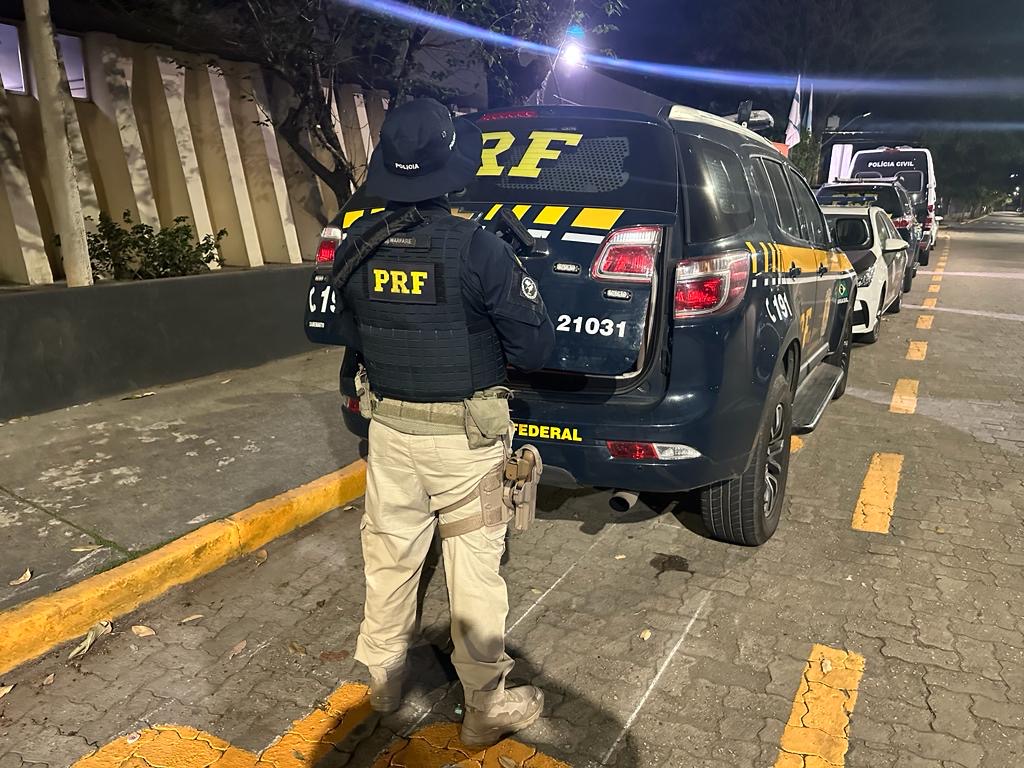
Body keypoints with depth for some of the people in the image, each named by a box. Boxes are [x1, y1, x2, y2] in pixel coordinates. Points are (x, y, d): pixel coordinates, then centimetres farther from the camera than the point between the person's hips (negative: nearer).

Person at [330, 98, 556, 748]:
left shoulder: (358, 246, -3)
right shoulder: (477, 248, -18)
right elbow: (536, 348, -13)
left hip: (389, 426, 5)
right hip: (465, 435, -4)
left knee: (390, 555, 20)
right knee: (475, 569, 9)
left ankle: (384, 678, 40)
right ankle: (487, 707, 26)